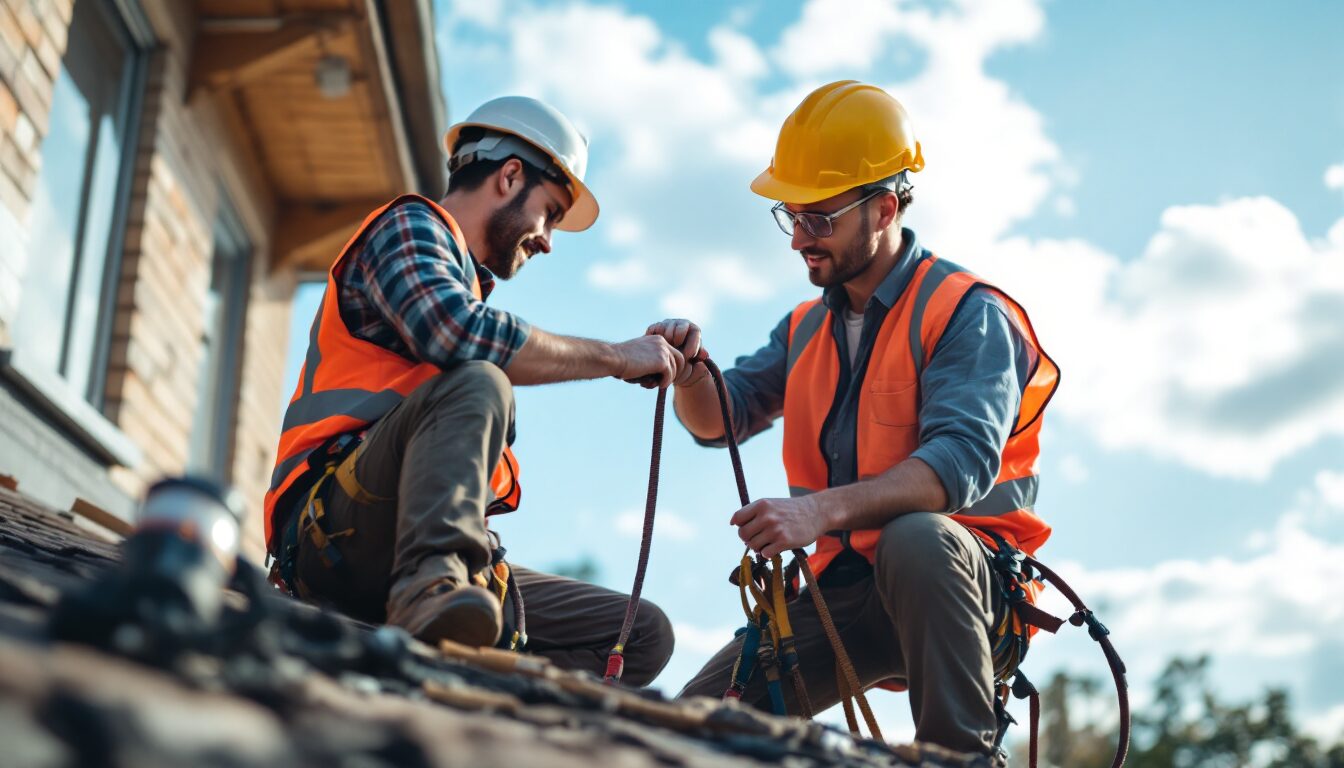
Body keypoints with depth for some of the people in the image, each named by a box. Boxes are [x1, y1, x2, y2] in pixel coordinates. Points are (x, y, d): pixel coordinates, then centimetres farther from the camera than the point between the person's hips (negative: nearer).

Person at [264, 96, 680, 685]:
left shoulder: (470, 280, 32)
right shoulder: (409, 226, 7)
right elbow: (455, 332, -18)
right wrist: (616, 357, -8)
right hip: (335, 523, -8)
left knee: (645, 633, -3)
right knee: (475, 384, -32)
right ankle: (430, 585, -47)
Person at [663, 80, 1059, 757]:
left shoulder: (967, 314, -10)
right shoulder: (807, 328, 15)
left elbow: (962, 461, -25)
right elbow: (720, 420, 8)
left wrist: (821, 509, -38)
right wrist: (688, 371, -15)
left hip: (951, 573, -5)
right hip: (842, 592, 5)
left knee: (913, 538, -40)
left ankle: (964, 751, -25)